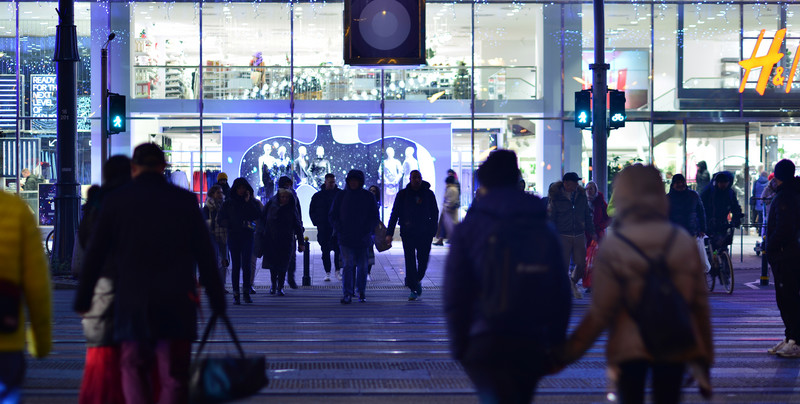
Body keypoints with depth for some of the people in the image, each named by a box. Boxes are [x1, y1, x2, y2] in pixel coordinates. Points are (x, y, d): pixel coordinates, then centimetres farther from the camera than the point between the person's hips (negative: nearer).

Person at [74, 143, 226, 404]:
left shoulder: (115, 201, 2)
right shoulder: (185, 200, 2)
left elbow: (95, 253, 3)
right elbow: (205, 255, 2)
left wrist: (82, 299, 10)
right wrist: (217, 301, 7)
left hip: (132, 301, 0)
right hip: (177, 303, 0)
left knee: (134, 368, 15)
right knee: (174, 376, 4)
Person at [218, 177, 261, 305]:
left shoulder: (252, 202, 8)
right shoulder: (228, 203, 9)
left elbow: (257, 216, -9)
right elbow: (220, 220, 8)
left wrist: (248, 202, -10)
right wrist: (230, 224, -10)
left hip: (247, 236, 0)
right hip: (233, 236, 0)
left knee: (246, 265, -8)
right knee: (235, 265, -2)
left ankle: (247, 293, 0)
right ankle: (236, 295, -1)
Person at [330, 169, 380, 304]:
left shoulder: (368, 197, 5)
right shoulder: (341, 196, 6)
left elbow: (375, 217, 7)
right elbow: (332, 216, 9)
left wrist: (366, 231, -7)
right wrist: (339, 230, -6)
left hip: (363, 238, 1)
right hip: (345, 238, -1)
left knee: (362, 266, 6)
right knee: (348, 264, -13)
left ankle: (361, 293, 22)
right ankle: (347, 294, -13)